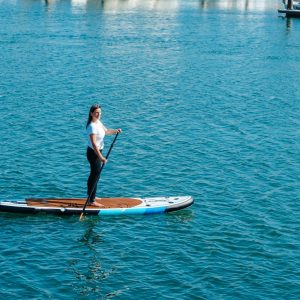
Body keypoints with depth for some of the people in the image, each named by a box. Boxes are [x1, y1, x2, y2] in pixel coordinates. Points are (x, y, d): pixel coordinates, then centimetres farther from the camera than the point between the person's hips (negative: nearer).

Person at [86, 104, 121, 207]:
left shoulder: (98, 122, 4)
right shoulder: (92, 126, -25)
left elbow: (106, 131, 21)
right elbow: (94, 144, -31)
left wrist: (115, 131, 2)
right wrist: (101, 157, -35)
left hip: (98, 151, 10)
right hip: (93, 153, -10)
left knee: (94, 174, 21)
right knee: (95, 176, -5)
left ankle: (91, 195, 36)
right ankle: (91, 201, 1)